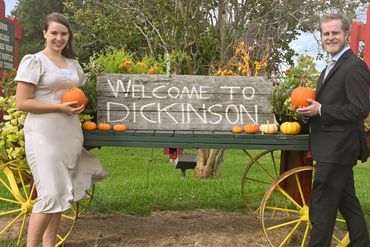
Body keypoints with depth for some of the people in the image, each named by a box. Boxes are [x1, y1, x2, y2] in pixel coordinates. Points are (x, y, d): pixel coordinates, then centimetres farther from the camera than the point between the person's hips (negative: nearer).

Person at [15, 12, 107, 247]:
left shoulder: (74, 65, 15)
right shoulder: (34, 61, -5)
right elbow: (22, 103, -11)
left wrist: (80, 104, 6)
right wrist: (60, 107, -17)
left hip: (71, 133, 7)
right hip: (45, 136, -6)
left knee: (61, 193, 9)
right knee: (50, 194, -11)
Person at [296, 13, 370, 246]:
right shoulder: (332, 67, 16)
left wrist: (321, 110, -18)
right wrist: (311, 108, 4)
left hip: (337, 150, -10)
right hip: (335, 148, 10)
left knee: (321, 209, -5)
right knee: (348, 203, 20)